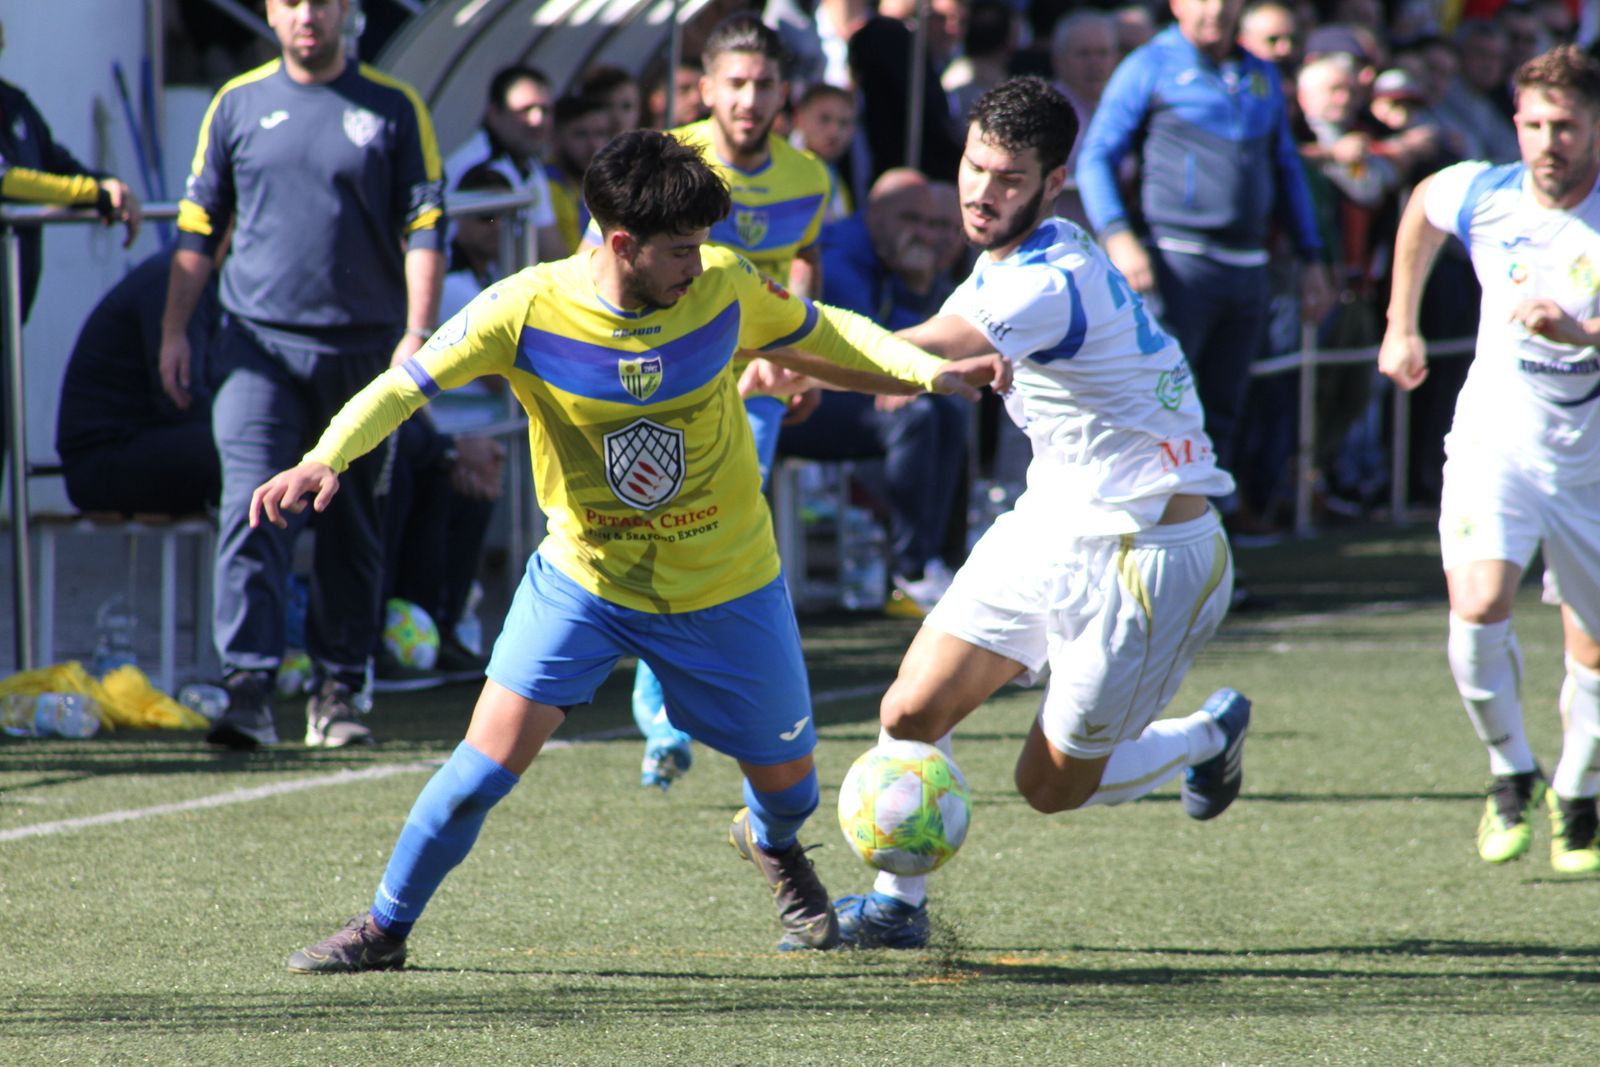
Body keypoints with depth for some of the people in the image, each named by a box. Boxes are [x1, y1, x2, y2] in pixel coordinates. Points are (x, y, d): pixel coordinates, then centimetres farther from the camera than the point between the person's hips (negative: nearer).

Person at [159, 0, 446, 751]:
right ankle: (248, 690, -19)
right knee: (252, 513, -14)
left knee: (353, 531, 7)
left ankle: (336, 691, 16)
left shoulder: (393, 109, 4)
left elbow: (424, 229, 1)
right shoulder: (238, 104, 8)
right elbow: (198, 226, 12)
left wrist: (416, 335, -9)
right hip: (260, 345, 0)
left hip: (362, 348, 0)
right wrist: (174, 330, 7)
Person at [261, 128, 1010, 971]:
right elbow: (405, 385, -16)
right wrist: (325, 460, -33)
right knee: (491, 756, -15)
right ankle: (386, 926, 6)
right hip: (583, 577, -2)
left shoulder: (723, 287, -14)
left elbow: (824, 330, 4)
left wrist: (931, 371, -8)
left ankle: (773, 847, 52)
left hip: (727, 587, 2)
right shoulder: (527, 310, -21)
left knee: (787, 783, 12)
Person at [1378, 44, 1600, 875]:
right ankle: (1510, 776, 1)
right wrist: (1401, 328, 22)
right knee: (1478, 608, -22)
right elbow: (1421, 207, 17)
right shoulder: (1481, 195, -7)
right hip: (1495, 441, 1)